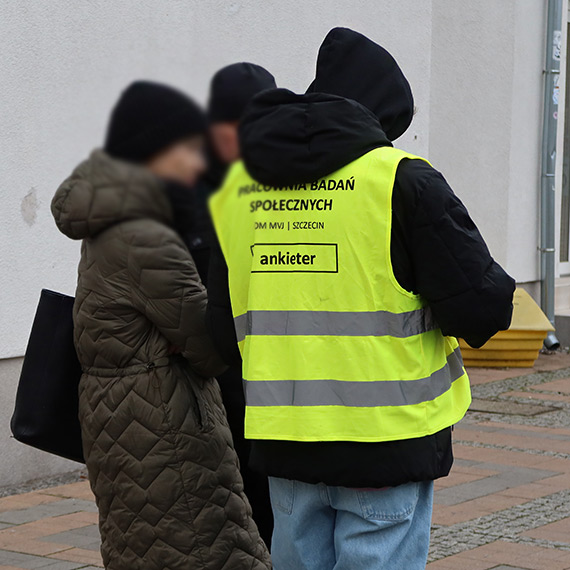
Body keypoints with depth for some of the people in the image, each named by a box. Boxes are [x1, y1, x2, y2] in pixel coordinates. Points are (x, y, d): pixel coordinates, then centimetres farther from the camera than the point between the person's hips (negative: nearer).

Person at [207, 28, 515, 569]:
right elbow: (480, 306, -13)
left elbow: (224, 330, 12)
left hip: (281, 441, 5)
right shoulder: (401, 180, -10)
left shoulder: (238, 187, 8)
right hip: (385, 443, -5)